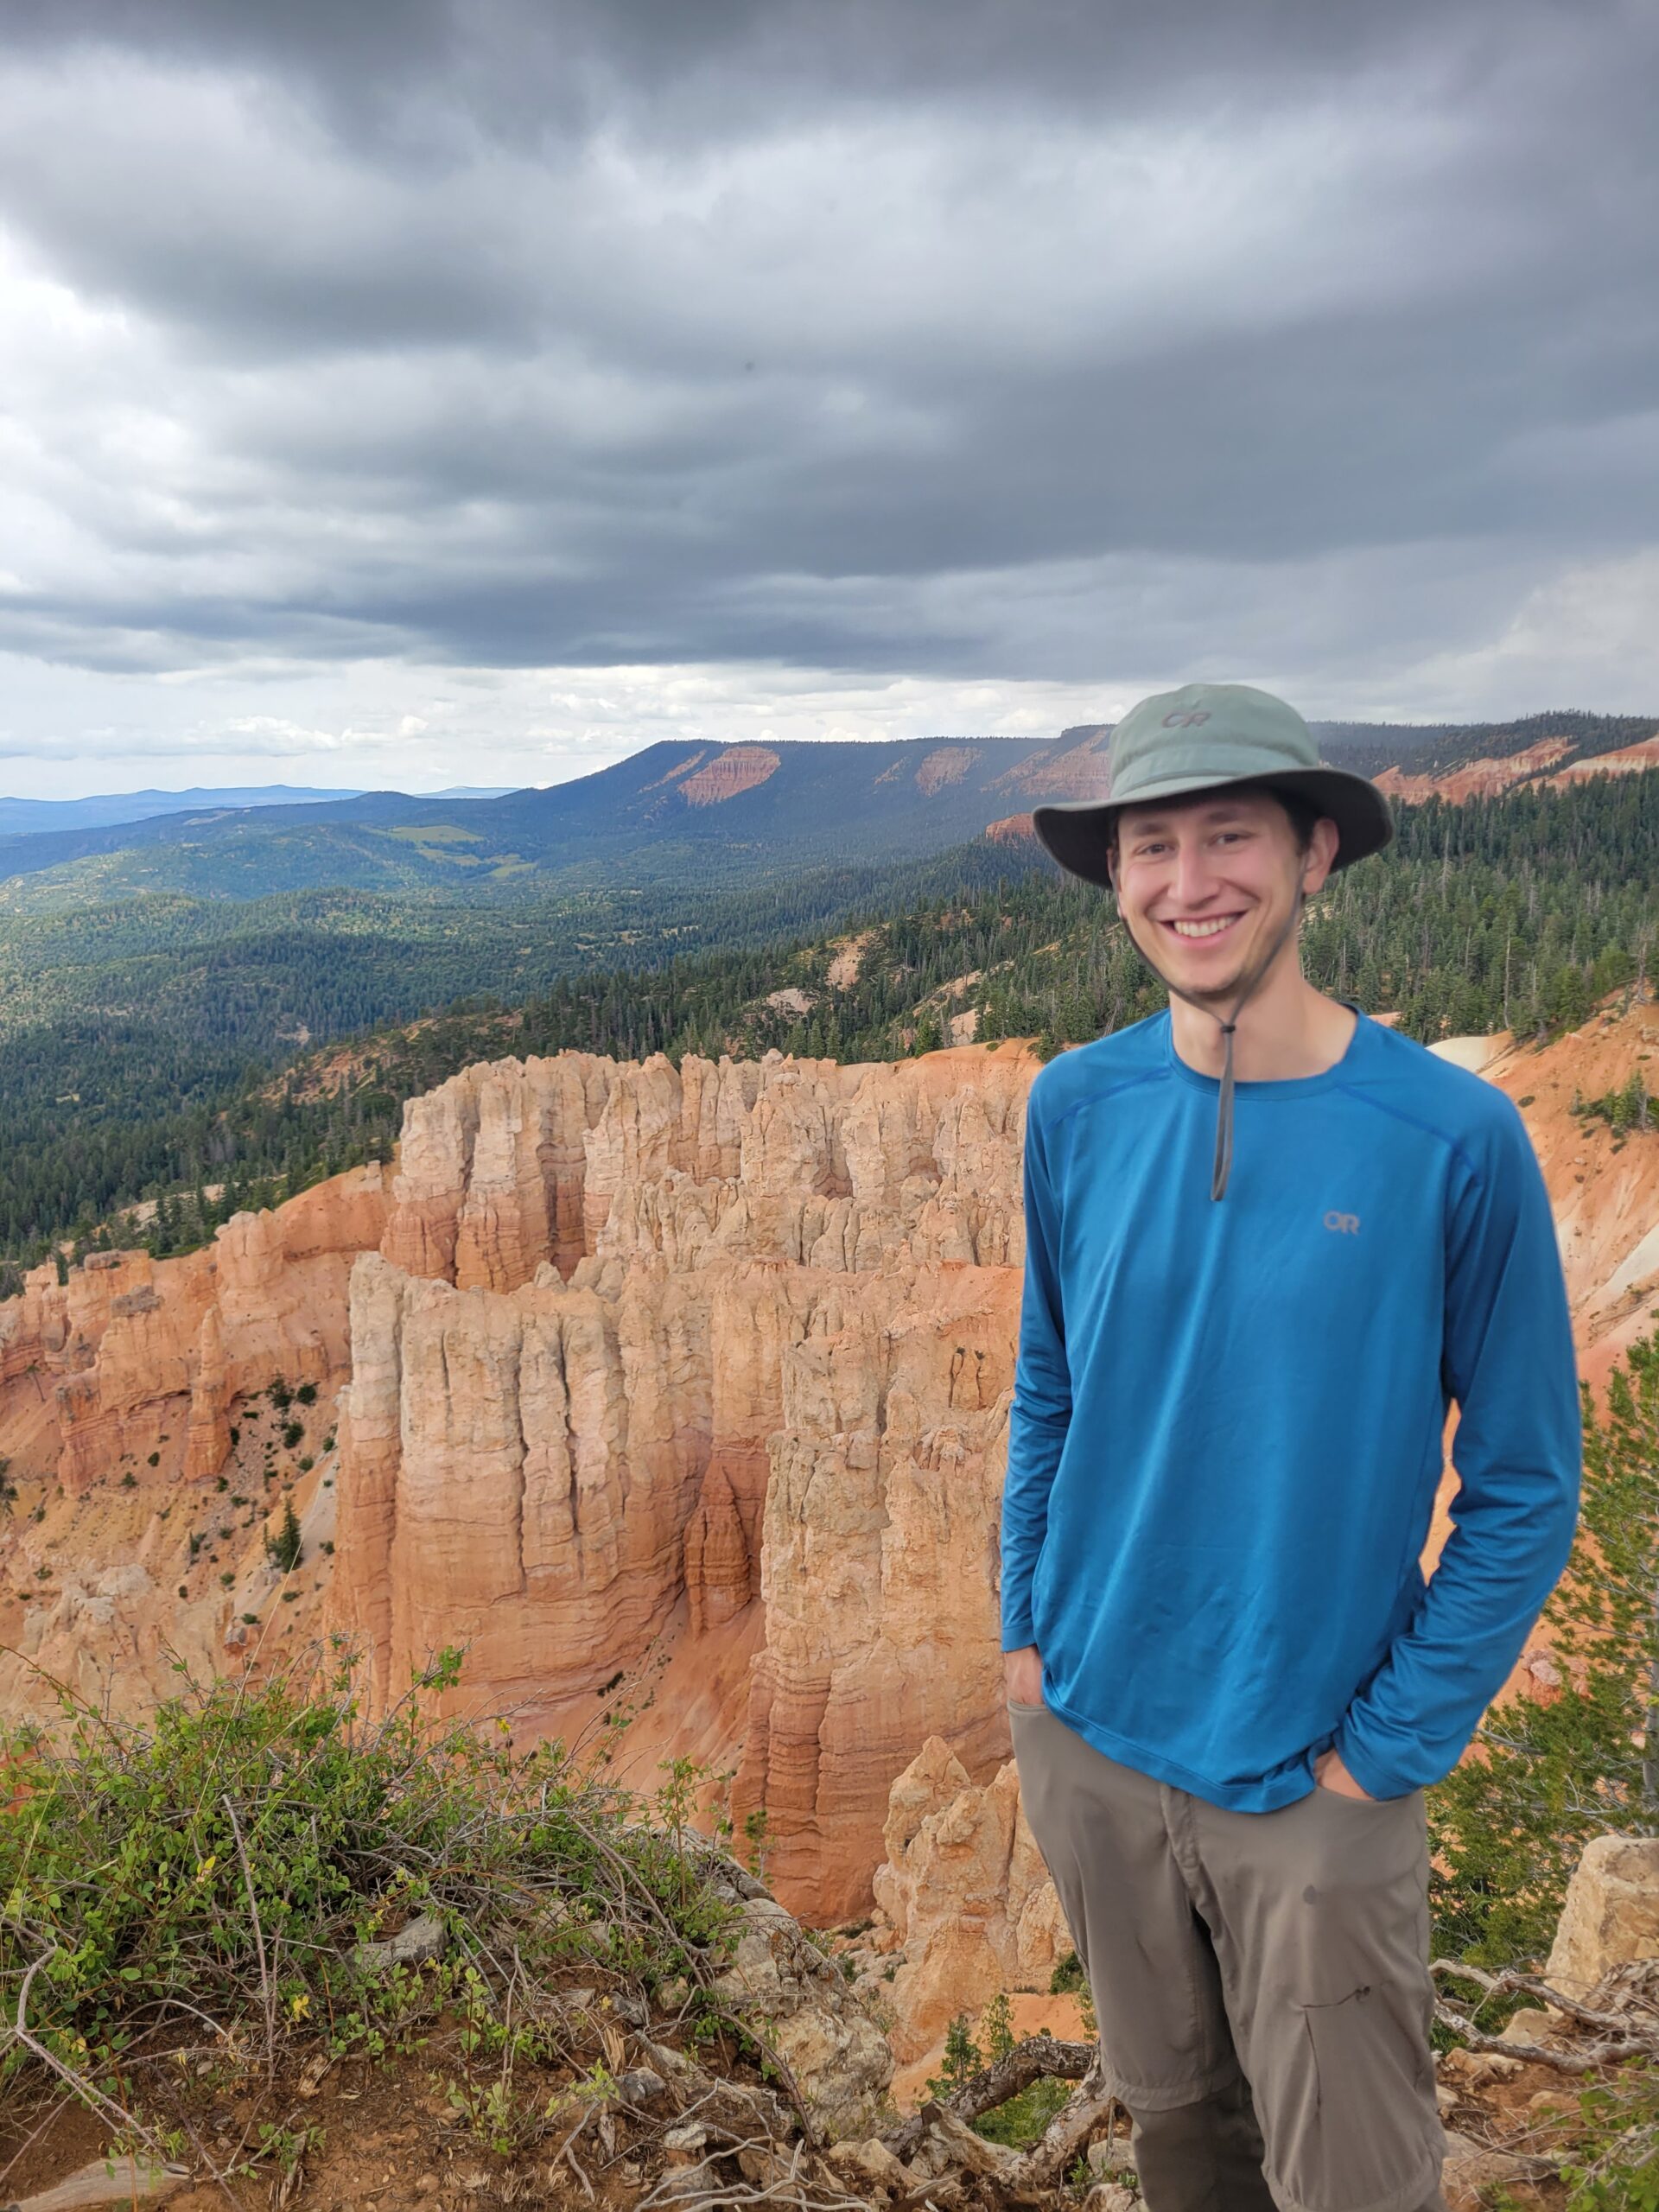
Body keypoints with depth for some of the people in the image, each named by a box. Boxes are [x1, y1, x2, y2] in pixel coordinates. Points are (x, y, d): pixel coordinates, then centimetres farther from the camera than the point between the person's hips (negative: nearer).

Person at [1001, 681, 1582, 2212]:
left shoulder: (1453, 1139, -16)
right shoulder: (1078, 1107, -6)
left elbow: (1525, 1491, -8)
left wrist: (1390, 1745, -9)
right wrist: (1026, 1630, 4)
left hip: (1309, 1780, -3)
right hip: (1086, 1739, 3)